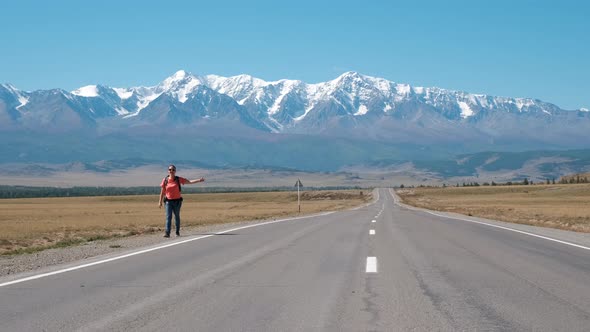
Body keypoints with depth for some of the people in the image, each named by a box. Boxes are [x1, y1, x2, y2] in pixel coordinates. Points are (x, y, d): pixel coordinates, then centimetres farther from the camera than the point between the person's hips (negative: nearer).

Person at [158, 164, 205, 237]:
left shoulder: (178, 179, -1)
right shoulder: (165, 180, 0)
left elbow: (189, 182, -1)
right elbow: (162, 192, 5)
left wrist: (199, 180, -11)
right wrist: (160, 202, 6)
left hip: (177, 200, 0)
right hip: (168, 201, 0)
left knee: (177, 216, 8)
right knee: (168, 216, -9)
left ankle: (177, 232, 20)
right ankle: (167, 233, -15)